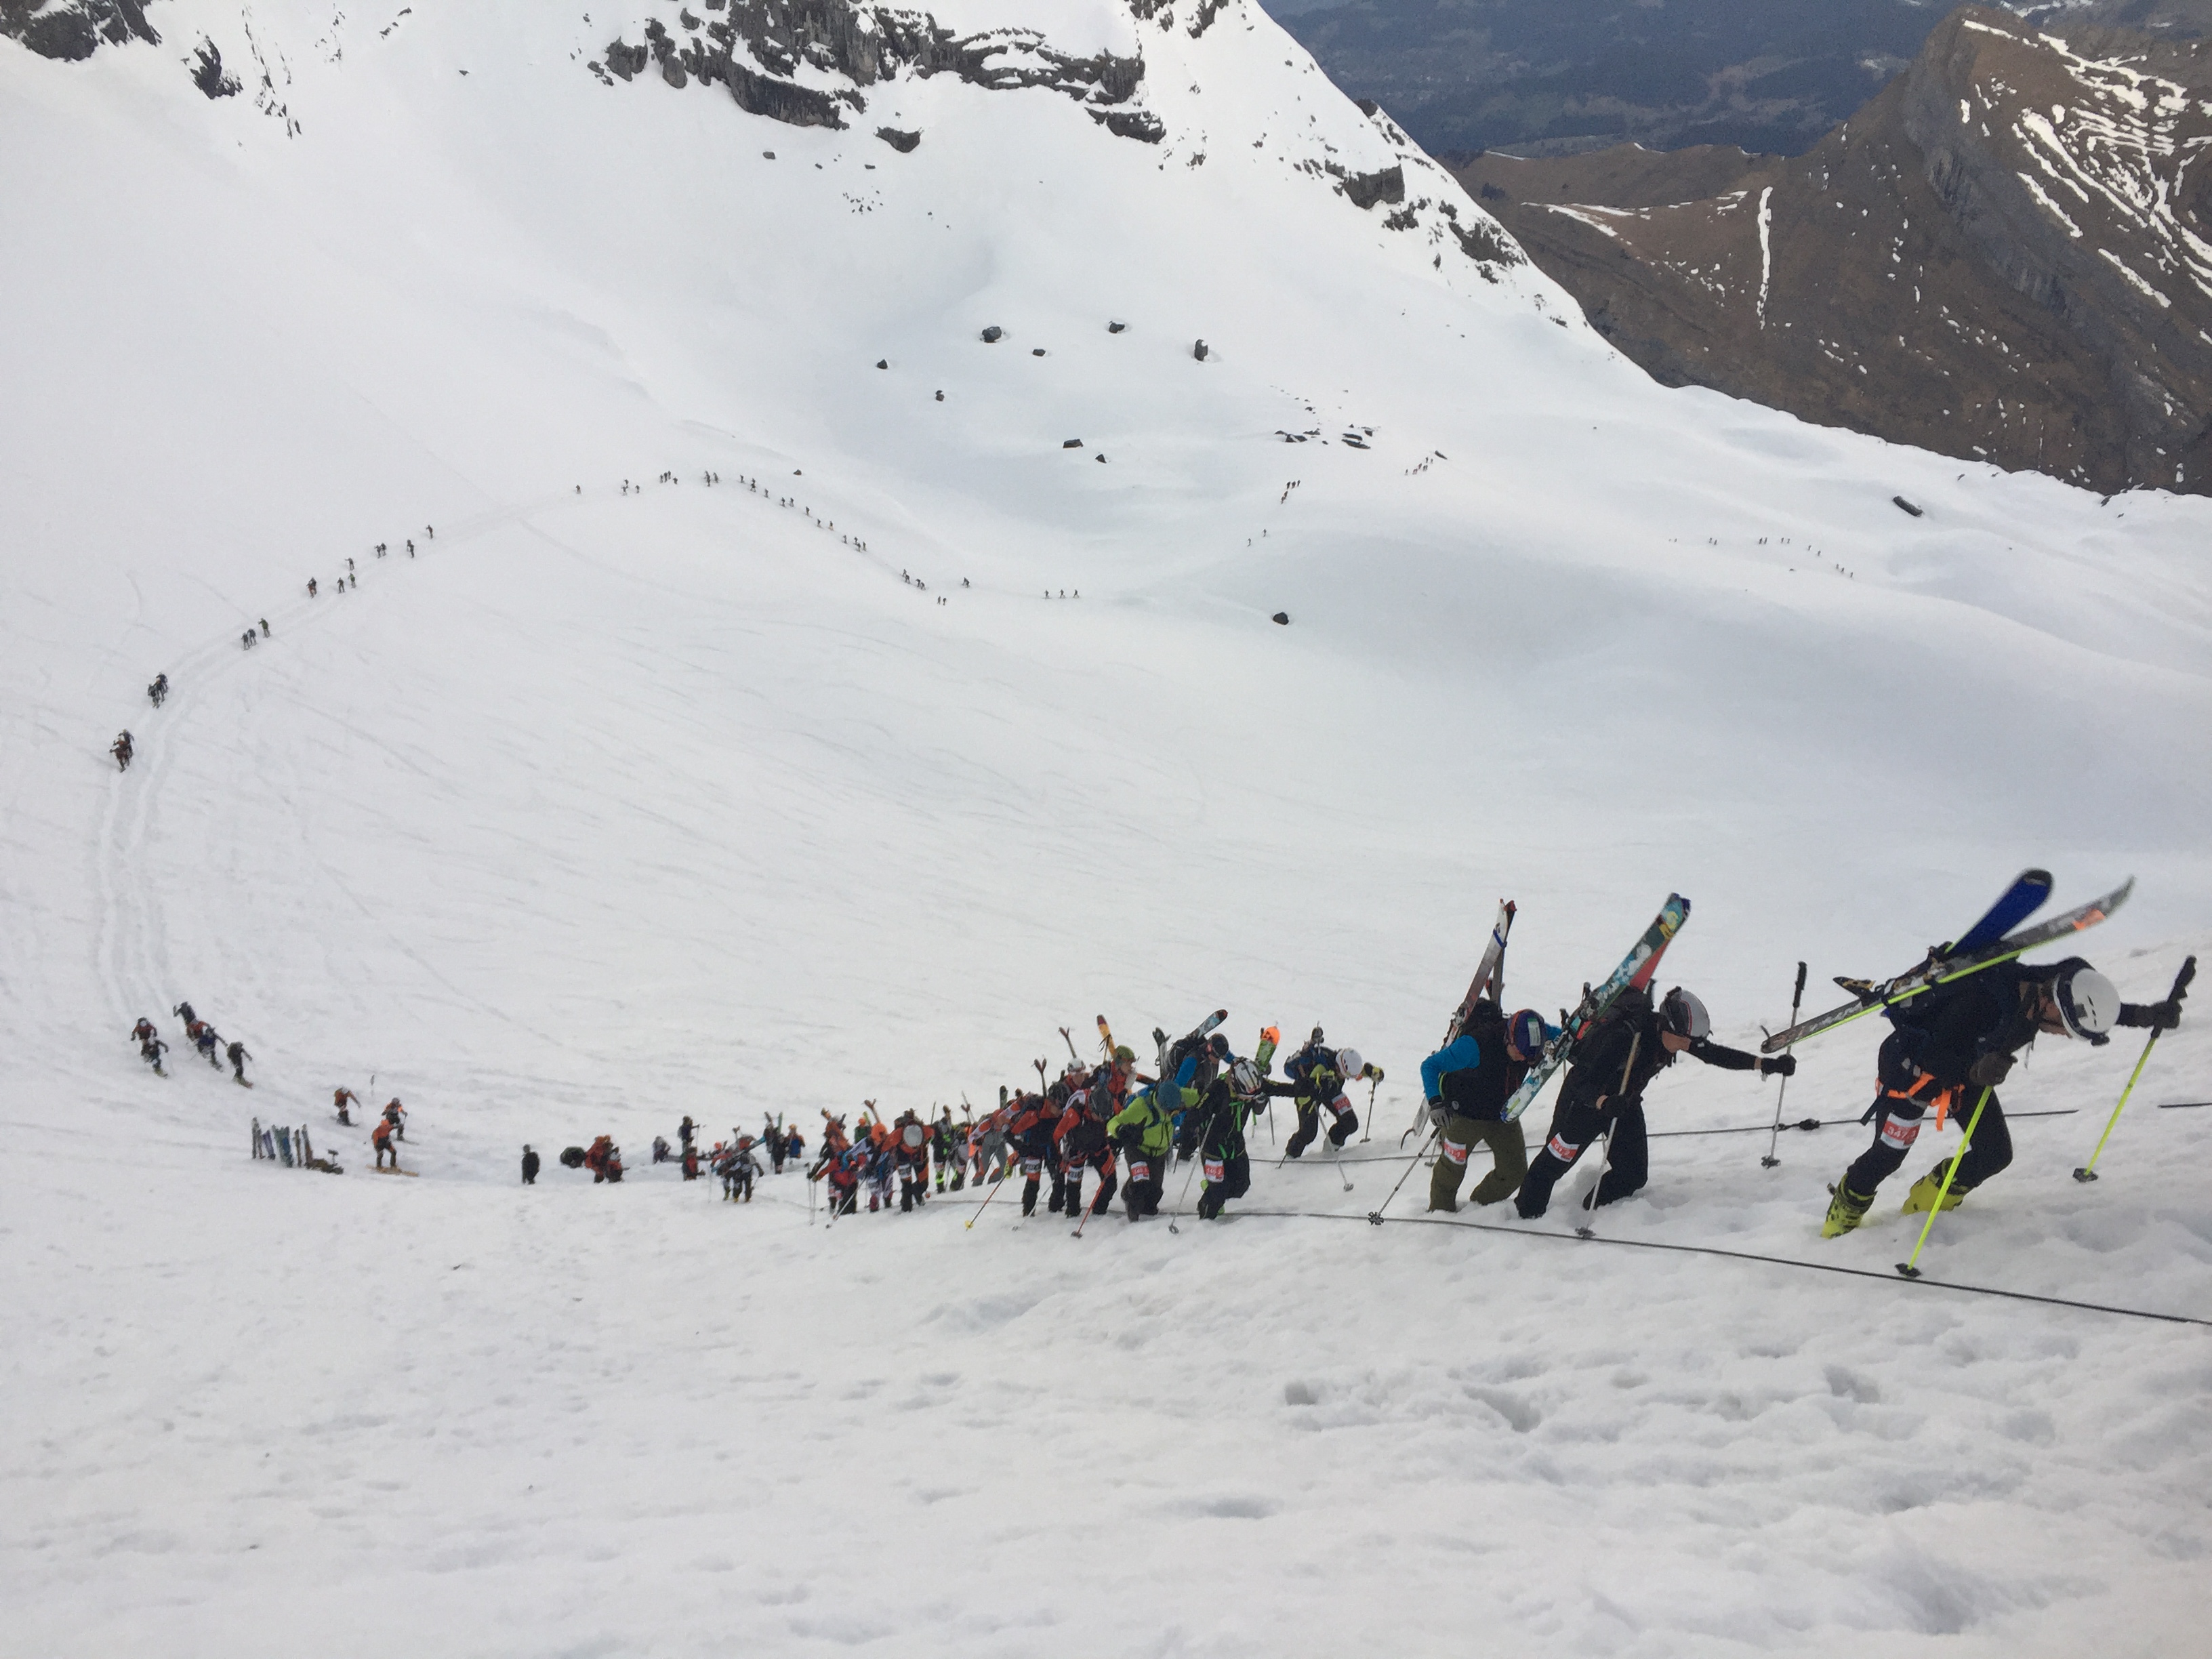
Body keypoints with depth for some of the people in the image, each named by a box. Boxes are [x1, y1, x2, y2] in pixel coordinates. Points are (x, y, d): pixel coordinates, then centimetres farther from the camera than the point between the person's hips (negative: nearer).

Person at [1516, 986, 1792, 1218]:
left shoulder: (1677, 1033, -20)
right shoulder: (1625, 1037, -40)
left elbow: (1715, 1054, -8)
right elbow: (1583, 1085, -41)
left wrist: (1766, 1065, -15)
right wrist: (1604, 1103, -62)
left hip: (1626, 1103, 6)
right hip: (1587, 1099, -6)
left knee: (1634, 1176, 2)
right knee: (1554, 1162, 4)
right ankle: (1526, 1216, 23)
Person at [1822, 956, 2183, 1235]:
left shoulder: (2041, 990, -22)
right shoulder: (1982, 1001, -43)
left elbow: (2096, 1007, 1)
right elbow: (1934, 1055, -36)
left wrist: (2145, 1015, -12)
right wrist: (1975, 1072, -54)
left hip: (1968, 1067, 7)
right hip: (1913, 1060, -7)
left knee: (1995, 1154, -1)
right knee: (1888, 1155, 0)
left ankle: (1926, 1205, 22)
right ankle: (1844, 1215, 28)